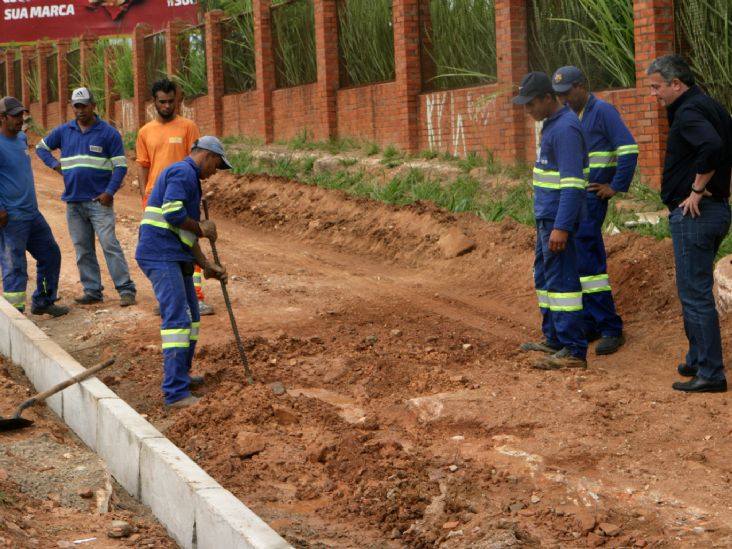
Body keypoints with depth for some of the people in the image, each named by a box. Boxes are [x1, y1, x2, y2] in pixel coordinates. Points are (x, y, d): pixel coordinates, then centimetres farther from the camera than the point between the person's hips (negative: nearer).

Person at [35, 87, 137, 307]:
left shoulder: (108, 132, -3)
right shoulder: (64, 131, 10)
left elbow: (120, 165, -4)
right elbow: (41, 147, 23)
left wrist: (109, 192, -14)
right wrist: (55, 165, 5)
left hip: (99, 200, -5)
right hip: (73, 201, 5)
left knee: (110, 244, -12)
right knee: (83, 249, 8)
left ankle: (126, 289, -10)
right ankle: (92, 290, 16)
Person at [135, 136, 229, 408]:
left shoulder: (190, 178, 25)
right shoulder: (183, 172, -9)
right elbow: (172, 213, -24)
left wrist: (207, 266, 21)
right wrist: (201, 228, -7)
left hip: (175, 258, 11)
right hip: (161, 255, -11)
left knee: (190, 316, 19)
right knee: (177, 319, -14)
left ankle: (180, 375, 34)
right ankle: (176, 393, -17)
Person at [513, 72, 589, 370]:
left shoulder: (565, 129, -18)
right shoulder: (552, 124, 13)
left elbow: (572, 183, -23)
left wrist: (561, 226, -27)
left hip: (558, 218, -11)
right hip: (546, 216, 11)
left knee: (561, 280, -9)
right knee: (544, 277, 18)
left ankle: (574, 350, -7)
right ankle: (553, 339, 28)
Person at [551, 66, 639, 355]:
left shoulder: (602, 111, -10)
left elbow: (629, 149, -16)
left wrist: (617, 187, -13)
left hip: (590, 199, -8)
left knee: (588, 262, -12)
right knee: (573, 264, 8)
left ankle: (611, 329, -7)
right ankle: (589, 325, 16)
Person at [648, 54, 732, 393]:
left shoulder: (688, 112, -16)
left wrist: (697, 190, -23)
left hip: (693, 213, -10)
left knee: (695, 294, -7)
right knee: (696, 291, 19)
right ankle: (698, 361, 27)